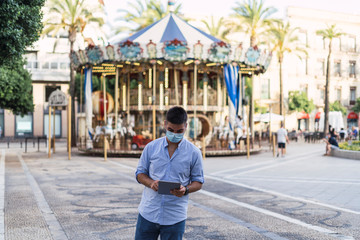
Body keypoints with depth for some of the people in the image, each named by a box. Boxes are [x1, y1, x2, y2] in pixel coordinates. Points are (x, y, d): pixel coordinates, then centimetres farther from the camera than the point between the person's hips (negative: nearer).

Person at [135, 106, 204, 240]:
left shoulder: (194, 153, -2)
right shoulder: (151, 147, 2)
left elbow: (198, 181, 5)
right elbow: (140, 173, 9)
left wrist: (185, 190, -16)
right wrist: (151, 183, -12)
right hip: (148, 213, 1)